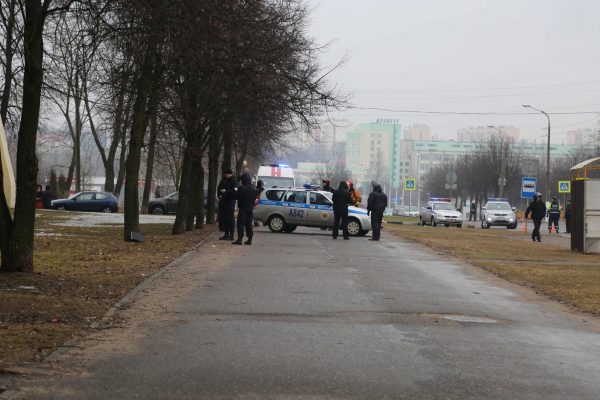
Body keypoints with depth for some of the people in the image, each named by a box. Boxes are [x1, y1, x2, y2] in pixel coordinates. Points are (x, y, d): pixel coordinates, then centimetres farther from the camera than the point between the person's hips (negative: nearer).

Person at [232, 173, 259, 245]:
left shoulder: (242, 188, -17)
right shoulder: (254, 189, 6)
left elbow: (236, 196, -15)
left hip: (243, 209, -7)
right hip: (250, 209, 7)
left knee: (240, 223, -5)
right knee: (249, 224, 11)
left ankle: (240, 239, -10)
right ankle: (250, 239, 11)